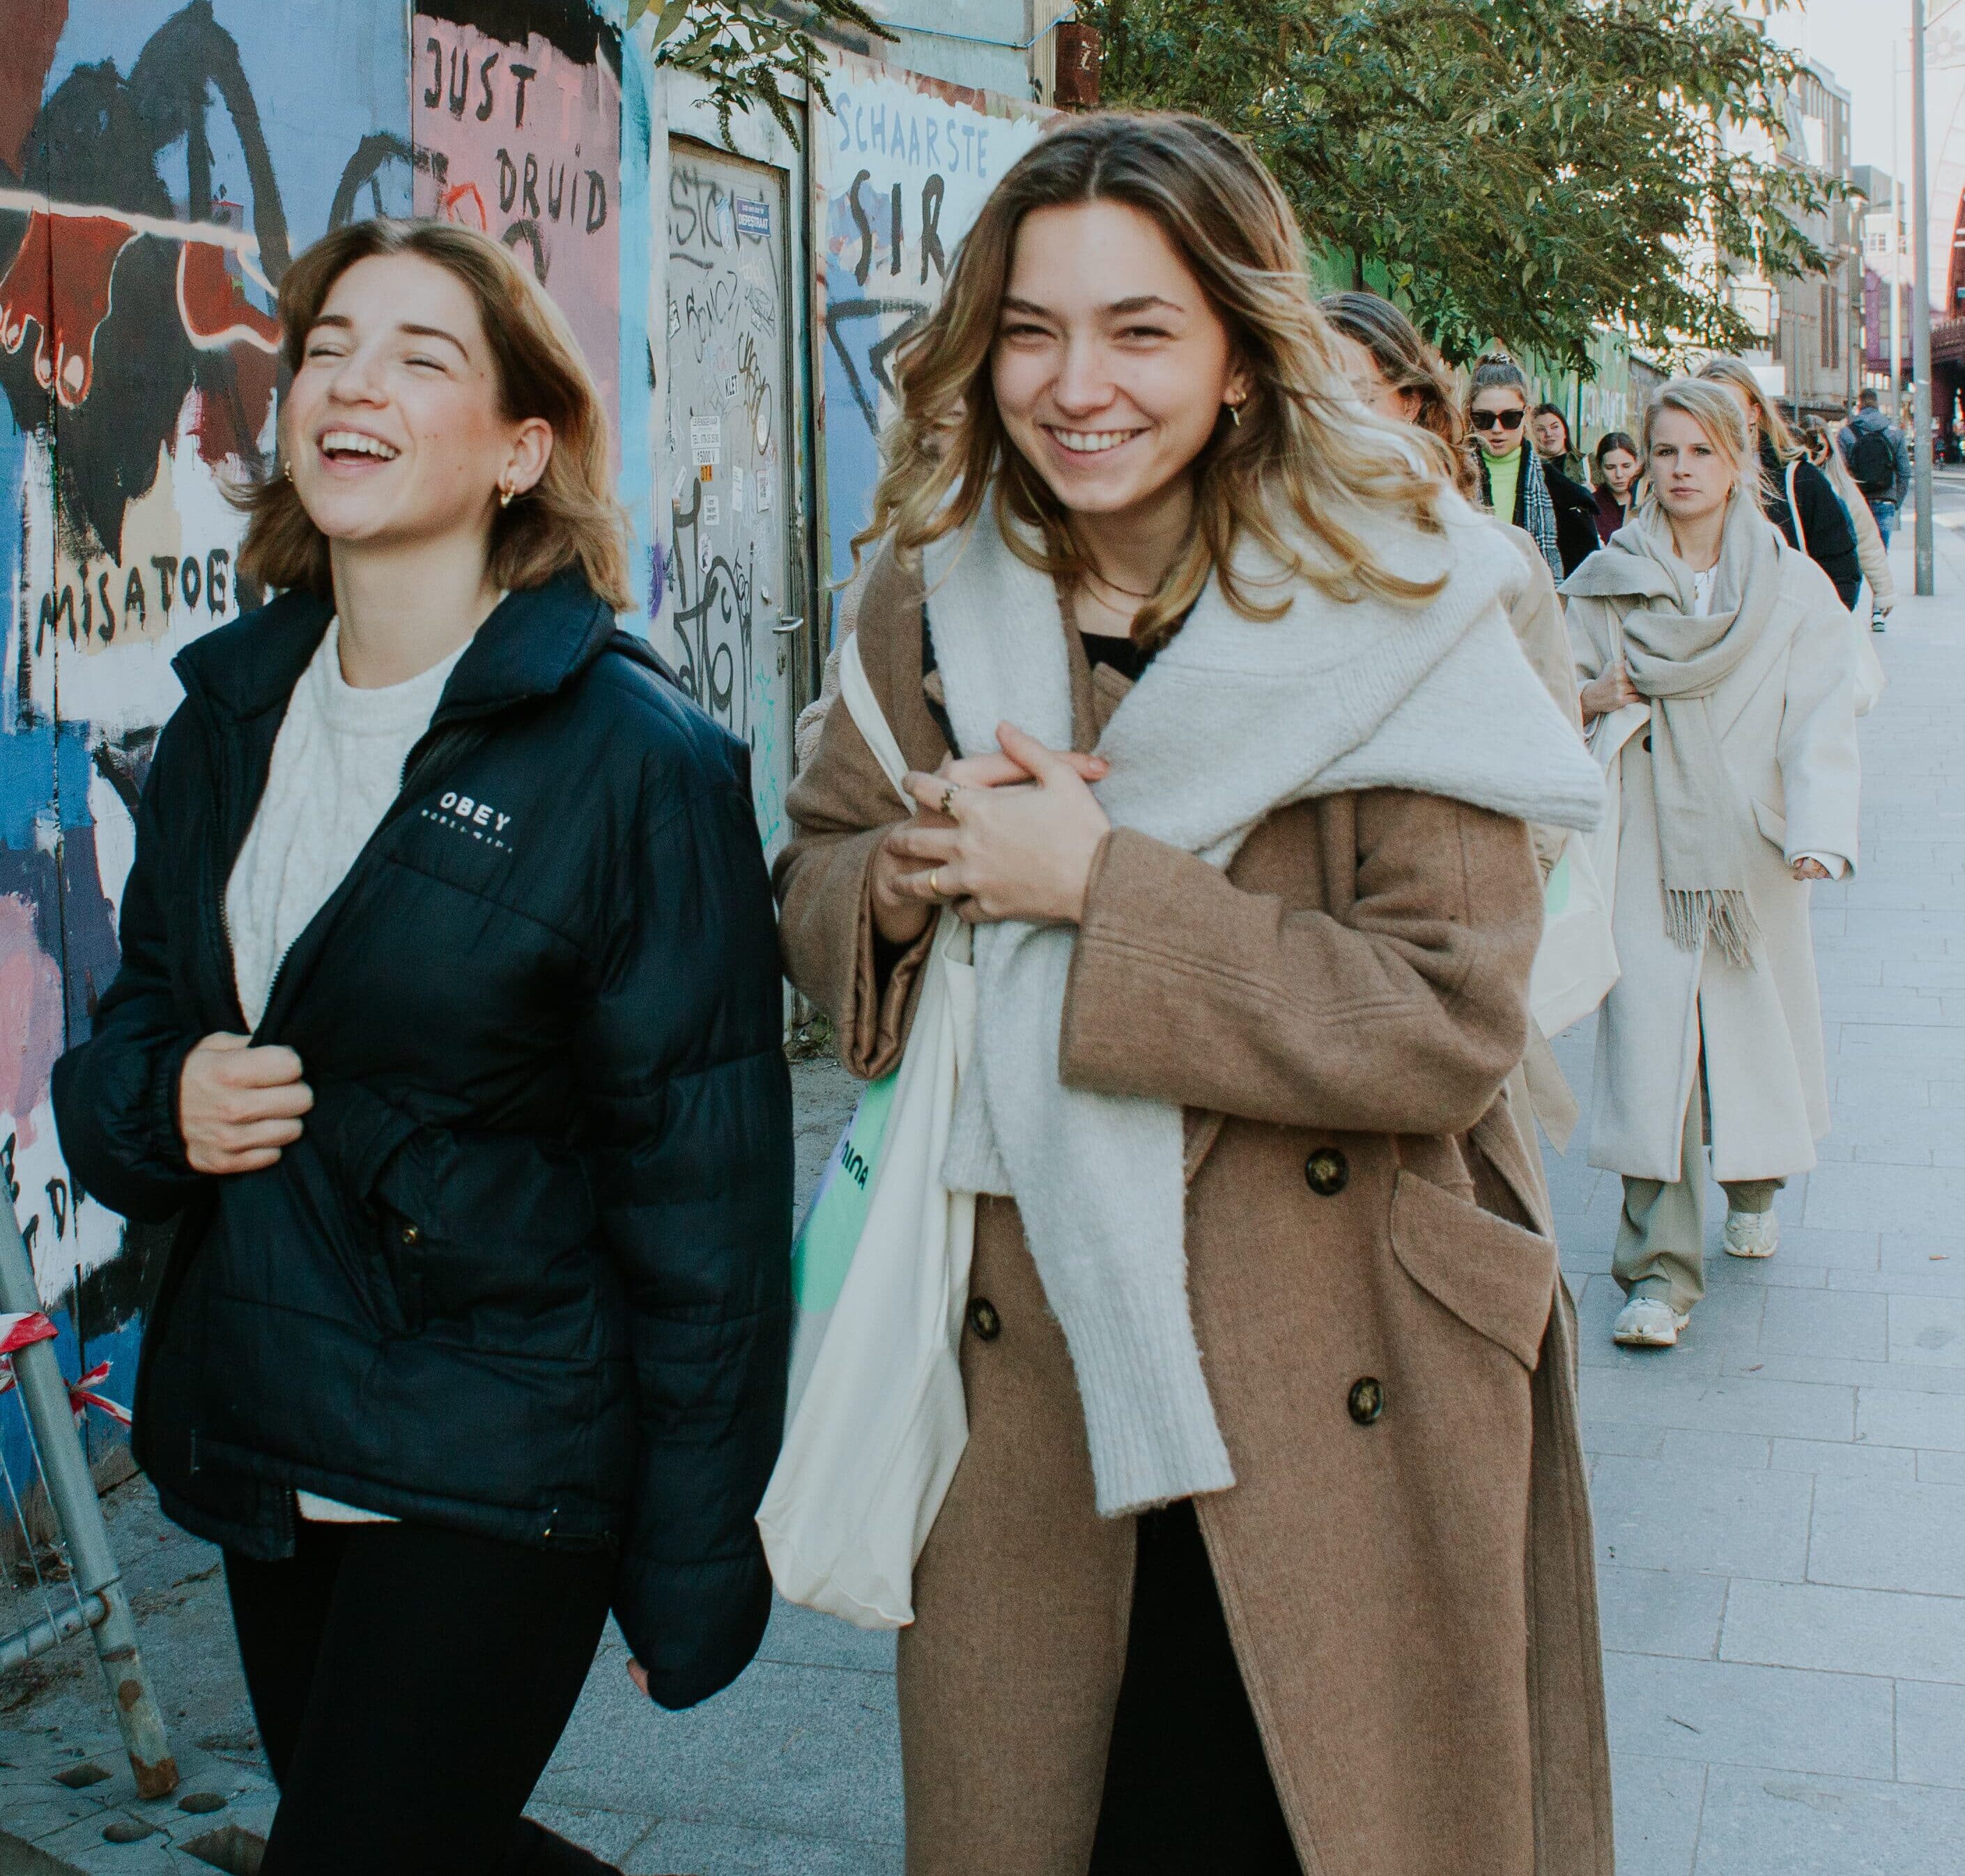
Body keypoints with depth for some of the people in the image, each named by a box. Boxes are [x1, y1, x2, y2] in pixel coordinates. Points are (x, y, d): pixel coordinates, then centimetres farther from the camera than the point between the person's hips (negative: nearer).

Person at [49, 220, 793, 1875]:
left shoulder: (641, 758, -14)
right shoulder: (229, 712, 5)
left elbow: (704, 1181, -13)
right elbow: (129, 1030, 16)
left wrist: (694, 1563, -12)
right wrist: (159, 1103, -9)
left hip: (496, 1484, -6)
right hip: (257, 1433, 7)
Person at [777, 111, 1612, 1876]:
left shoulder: (1394, 601, -12)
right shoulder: (927, 605, 1)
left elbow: (1450, 1023, -18)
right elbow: (812, 892, 11)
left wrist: (1099, 885, -21)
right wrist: (911, 871, -13)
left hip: (1345, 1397, -3)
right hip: (1022, 1382, 4)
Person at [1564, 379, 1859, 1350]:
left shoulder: (1796, 588, 1)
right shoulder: (1602, 584, 5)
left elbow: (1821, 720, -7)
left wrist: (1819, 834, -21)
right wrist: (1594, 698, -12)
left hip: (1750, 847, 1)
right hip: (1646, 844, 0)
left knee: (1755, 1016, 10)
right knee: (1648, 1038, -9)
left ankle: (1754, 1183, 41)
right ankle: (1660, 1268, -5)